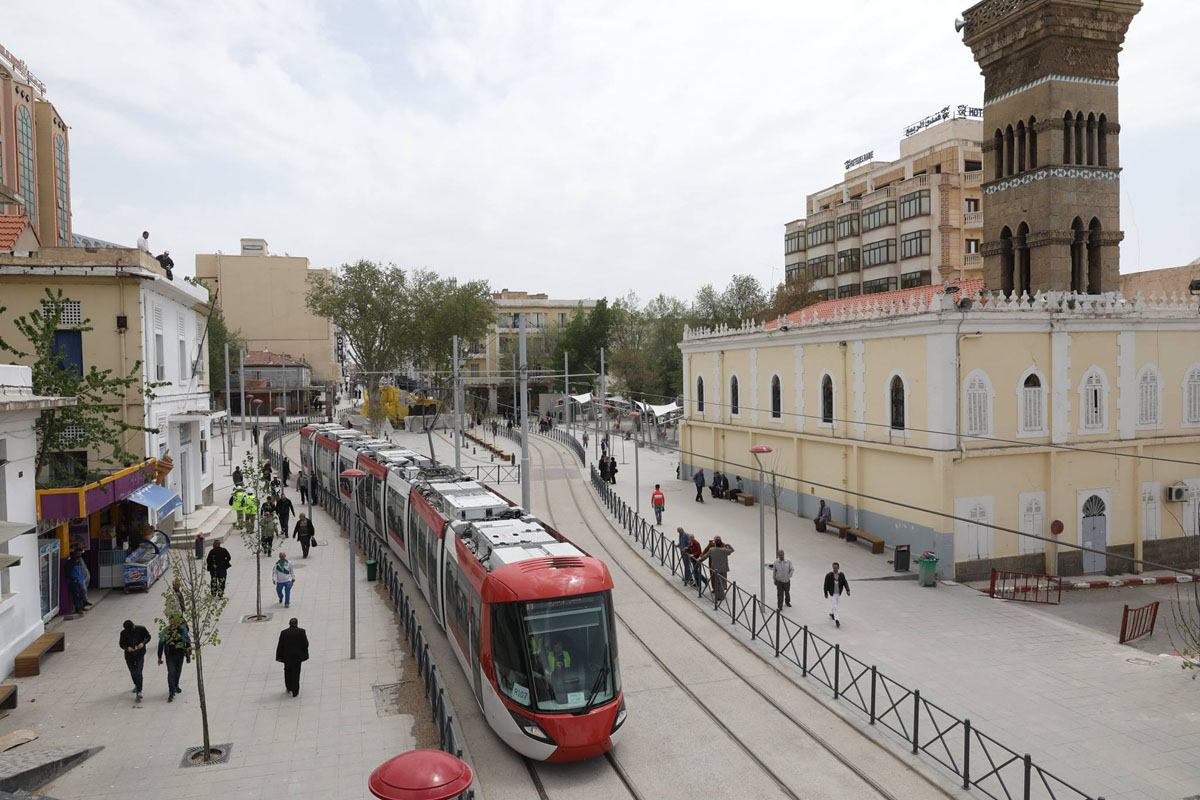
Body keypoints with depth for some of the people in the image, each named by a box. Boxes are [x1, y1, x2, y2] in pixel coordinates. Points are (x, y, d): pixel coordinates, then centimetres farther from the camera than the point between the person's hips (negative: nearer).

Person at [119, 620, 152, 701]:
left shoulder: (141, 629, -14)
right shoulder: (123, 633, -12)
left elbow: (148, 637, 0)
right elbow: (122, 644, -2)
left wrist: (143, 643, -20)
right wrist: (127, 648, -23)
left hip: (140, 655, -2)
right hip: (129, 656, 2)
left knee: (138, 673, -13)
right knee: (133, 673, 13)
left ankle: (139, 691, -9)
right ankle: (136, 685, 43)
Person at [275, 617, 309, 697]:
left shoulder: (283, 632, -8)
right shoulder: (301, 631, -10)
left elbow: (280, 646, -4)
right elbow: (305, 644, -6)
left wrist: (279, 657, 5)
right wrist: (305, 654, 8)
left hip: (287, 656, 1)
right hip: (297, 656, -1)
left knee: (287, 672, 22)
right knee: (296, 673, 7)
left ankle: (288, 688, 36)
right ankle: (295, 691, 8)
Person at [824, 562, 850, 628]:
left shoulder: (842, 575, -8)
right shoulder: (829, 575, -18)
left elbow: (845, 583, -5)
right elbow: (826, 584, -10)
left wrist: (847, 590, -19)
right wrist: (826, 593, -5)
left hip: (838, 593, 5)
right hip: (831, 593, -5)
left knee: (834, 604, 23)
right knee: (835, 606, -8)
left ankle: (831, 613, 49)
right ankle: (837, 620, -6)